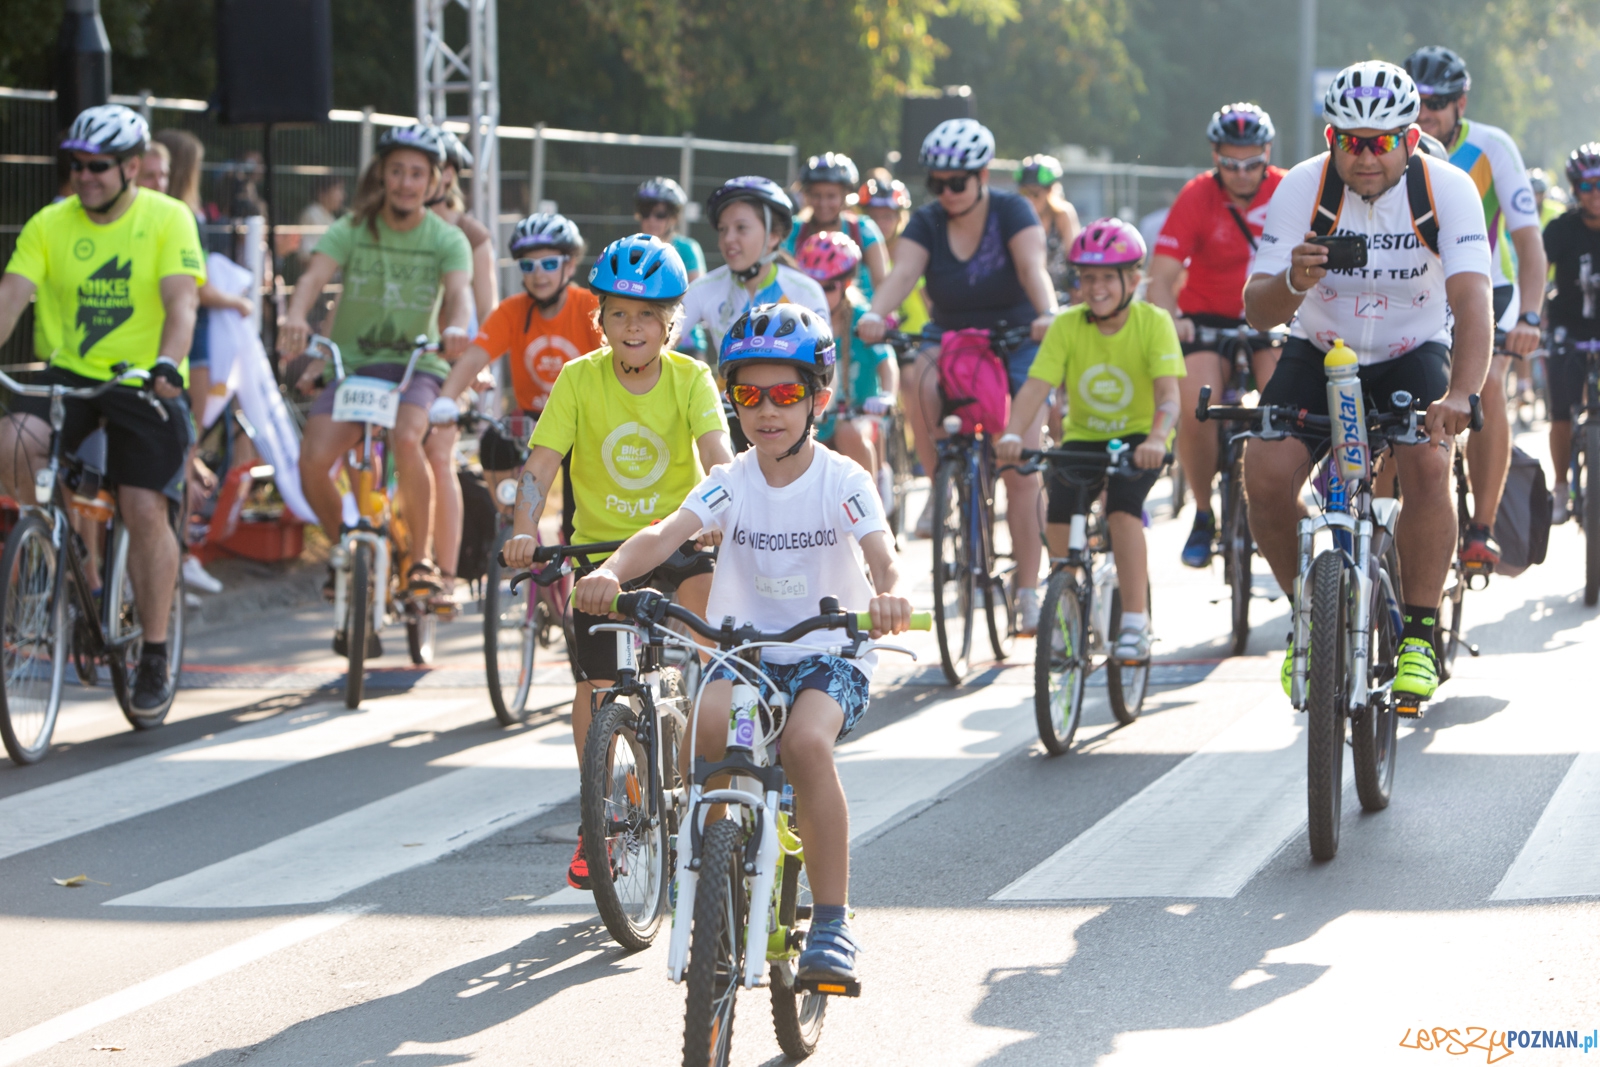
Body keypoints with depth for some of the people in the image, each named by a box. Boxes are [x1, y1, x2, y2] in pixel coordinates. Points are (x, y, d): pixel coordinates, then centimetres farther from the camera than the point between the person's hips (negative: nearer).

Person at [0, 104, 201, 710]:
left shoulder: (167, 219, -7)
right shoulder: (50, 225, 0)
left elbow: (180, 303, -17)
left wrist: (166, 364, -35)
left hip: (144, 383, -2)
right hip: (72, 374, 3)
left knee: (145, 512, -10)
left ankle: (155, 656, 4)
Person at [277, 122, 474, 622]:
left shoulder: (447, 239, -2)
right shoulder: (351, 230, -2)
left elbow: (458, 290, -20)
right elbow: (315, 275, -19)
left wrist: (457, 327, -44)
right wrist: (294, 318, -41)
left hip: (416, 366, -1)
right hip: (352, 363, 1)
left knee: (406, 437, -34)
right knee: (313, 459, -22)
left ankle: (422, 558, -16)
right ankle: (344, 549, 8)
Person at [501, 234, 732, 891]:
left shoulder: (691, 379, -9)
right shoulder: (580, 379, -9)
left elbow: (718, 456, -22)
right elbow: (539, 467, -14)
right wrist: (525, 532, -31)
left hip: (676, 541, -1)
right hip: (600, 543, 1)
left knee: (705, 592, -34)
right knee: (596, 687, -3)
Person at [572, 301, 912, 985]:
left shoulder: (843, 481, -5)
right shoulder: (731, 483, 1)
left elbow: (881, 552, -22)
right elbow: (667, 532, -16)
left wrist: (888, 594, -47)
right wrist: (611, 572, -37)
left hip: (829, 653, -3)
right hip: (743, 649, 3)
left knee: (806, 741, -33)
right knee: (703, 730, -29)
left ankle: (832, 921, -23)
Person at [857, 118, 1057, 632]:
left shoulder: (1012, 211, -12)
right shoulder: (927, 222, -5)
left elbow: (1033, 267, -28)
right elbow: (902, 273, -21)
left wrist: (1048, 315, -49)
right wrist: (873, 314, -42)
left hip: (1017, 344, -2)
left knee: (1020, 468, -12)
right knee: (916, 382, -34)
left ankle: (1028, 591, -3)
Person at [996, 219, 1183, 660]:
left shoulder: (1153, 322, -15)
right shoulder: (1067, 326, -10)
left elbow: (1168, 392, -26)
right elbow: (1035, 387, -19)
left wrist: (1157, 438, -46)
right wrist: (1012, 435, -39)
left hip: (1137, 438, -2)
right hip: (1083, 437, 2)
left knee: (1122, 506, -30)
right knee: (1061, 509, -24)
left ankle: (1135, 623, -23)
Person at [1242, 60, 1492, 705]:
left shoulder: (1448, 189, -21)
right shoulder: (1303, 188, -19)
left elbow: (1471, 299, -32)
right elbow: (1257, 310, -20)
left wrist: (1459, 396, -48)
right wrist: (1292, 282, -44)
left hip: (1414, 354, -1)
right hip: (1319, 352, 1)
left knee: (1428, 467, -29)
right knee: (1265, 477, -20)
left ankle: (1419, 633, -11)